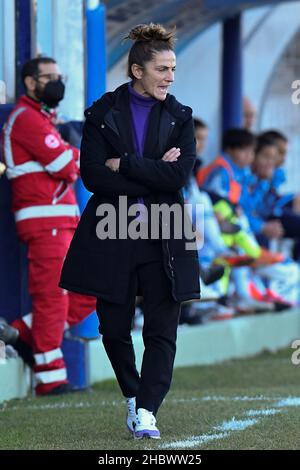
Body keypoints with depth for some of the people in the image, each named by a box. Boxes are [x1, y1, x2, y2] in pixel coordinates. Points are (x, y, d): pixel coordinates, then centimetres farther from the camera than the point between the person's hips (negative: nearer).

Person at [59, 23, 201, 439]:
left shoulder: (179, 118, 5)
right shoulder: (102, 113, 2)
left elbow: (180, 176, -9)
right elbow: (92, 176, -8)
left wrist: (124, 164, -11)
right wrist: (153, 175, -13)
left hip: (162, 236, 0)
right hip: (113, 233, 0)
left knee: (162, 329, -8)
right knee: (114, 327, 6)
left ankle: (147, 412, -8)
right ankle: (133, 397, 26)